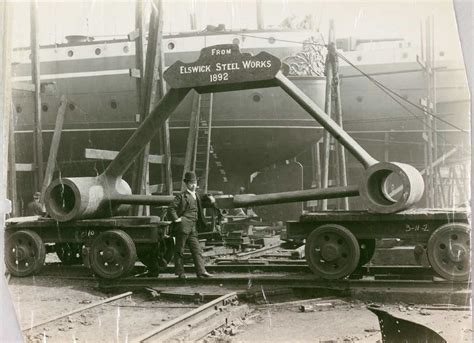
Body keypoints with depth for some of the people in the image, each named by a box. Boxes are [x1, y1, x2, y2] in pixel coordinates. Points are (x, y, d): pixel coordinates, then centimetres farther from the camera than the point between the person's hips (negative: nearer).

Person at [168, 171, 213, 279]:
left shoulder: (197, 196, 19)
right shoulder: (182, 196, -3)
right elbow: (171, 208, -8)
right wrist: (176, 219, -12)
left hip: (193, 228, 7)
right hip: (183, 227, -7)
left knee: (197, 250, -1)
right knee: (179, 250, 1)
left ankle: (201, 271, -6)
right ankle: (180, 272, 7)